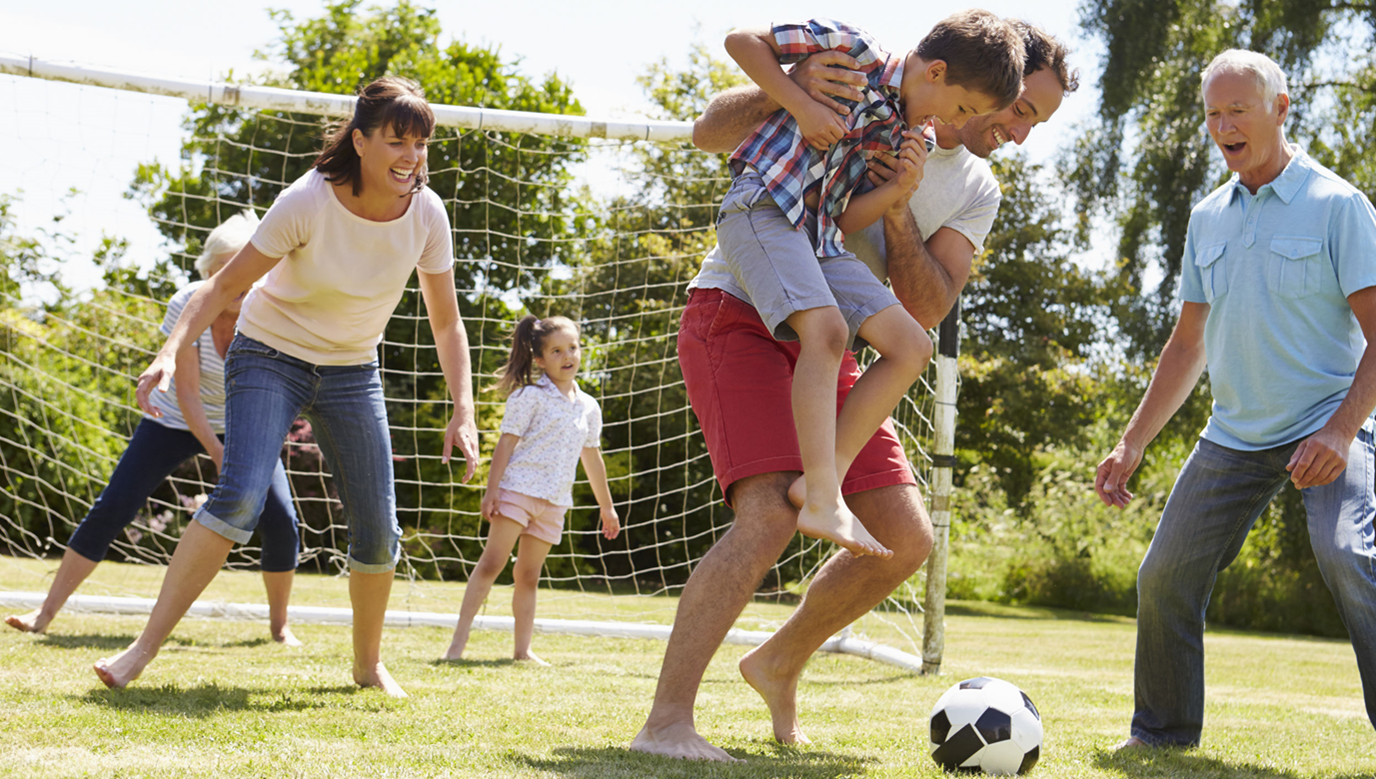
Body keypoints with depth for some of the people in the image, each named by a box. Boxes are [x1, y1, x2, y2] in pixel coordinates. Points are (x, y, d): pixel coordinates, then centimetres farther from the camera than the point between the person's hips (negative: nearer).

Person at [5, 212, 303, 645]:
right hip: (178, 421, -1)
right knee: (111, 509, -10)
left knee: (280, 520, -15)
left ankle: (279, 623, 6)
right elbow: (187, 391, -22)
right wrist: (218, 453, -29)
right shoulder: (187, 306, -25)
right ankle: (46, 613, -3)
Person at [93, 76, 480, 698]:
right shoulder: (308, 202, -23)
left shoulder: (426, 214, -12)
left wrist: (464, 411, -10)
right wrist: (171, 351, -31)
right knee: (239, 497, -25)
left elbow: (446, 323, -2)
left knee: (378, 533, 0)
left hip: (353, 373, 4)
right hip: (270, 358, -4)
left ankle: (368, 663, 24)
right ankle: (143, 650, -21)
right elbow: (226, 283, -18)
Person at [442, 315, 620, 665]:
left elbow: (592, 458, 22)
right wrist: (491, 490, -15)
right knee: (492, 562, -11)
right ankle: (458, 641, -13)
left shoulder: (588, 407, 14)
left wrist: (607, 507, 26)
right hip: (518, 488, -5)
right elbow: (506, 443, -7)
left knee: (529, 575, 9)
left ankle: (523, 649, 11)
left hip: (554, 502, 5)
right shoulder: (530, 397, -4)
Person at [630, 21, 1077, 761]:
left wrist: (898, 214, -18)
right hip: (737, 314, -7)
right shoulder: (856, 87, -7)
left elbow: (926, 309, -2)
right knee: (771, 515, -26)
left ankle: (779, 665, 24)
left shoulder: (976, 191, 9)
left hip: (822, 347, 7)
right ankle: (664, 723, -24)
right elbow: (710, 132, -10)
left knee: (906, 539, 2)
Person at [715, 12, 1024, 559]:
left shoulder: (902, 131, 15)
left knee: (911, 347, -4)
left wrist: (899, 190, -7)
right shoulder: (854, 52, -4)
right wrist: (802, 106, -14)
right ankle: (822, 503, -35)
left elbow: (844, 219, 11)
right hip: (761, 206, -8)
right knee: (827, 328, -30)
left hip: (818, 239, 8)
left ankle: (822, 478, -9)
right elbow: (742, 41, -5)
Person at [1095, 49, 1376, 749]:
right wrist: (1131, 445, 13)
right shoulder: (1207, 220, 11)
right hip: (1232, 437, 6)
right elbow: (1189, 344, 18)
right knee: (1165, 578, 3)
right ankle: (1162, 733, 23)